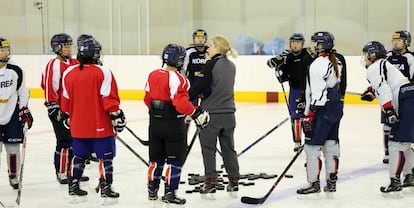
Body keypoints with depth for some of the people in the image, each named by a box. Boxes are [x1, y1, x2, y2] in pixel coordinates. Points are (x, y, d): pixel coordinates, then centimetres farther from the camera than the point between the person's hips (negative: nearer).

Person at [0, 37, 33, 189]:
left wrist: (24, 110, 3)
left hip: (13, 116, 2)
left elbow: (23, 91, 10)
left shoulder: (16, 71, 0)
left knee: (13, 148, 6)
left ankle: (14, 177, 22)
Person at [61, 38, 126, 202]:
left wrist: (67, 117, 22)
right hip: (100, 126, -5)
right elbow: (109, 98, -15)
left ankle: (73, 185, 22)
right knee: (105, 156, 4)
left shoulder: (68, 73, 2)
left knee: (79, 156, 18)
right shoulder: (103, 72, -13)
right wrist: (116, 116, -6)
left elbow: (66, 99, 10)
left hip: (78, 125, 5)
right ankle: (105, 187, 3)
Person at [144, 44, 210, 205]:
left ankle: (152, 190, 25)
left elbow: (148, 98, 13)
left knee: (156, 158, 17)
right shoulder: (177, 78, -17)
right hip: (173, 124, -7)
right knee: (175, 160, 2)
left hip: (155, 123, 7)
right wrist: (196, 114, -22)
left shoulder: (153, 75, 5)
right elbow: (180, 102, -27)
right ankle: (169, 192, 2)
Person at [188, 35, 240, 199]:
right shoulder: (231, 66, 8)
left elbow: (199, 87, -17)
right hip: (228, 113, 6)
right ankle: (234, 182, 18)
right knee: (229, 148, 15)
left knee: (208, 149, 3)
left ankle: (210, 184, 2)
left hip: (211, 113, -6)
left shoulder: (211, 65, -13)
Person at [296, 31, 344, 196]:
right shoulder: (336, 62, 12)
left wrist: (309, 115, -18)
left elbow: (318, 93, -21)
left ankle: (314, 183, 0)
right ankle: (331, 182, 17)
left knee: (312, 147, -3)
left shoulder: (318, 64, -17)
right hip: (336, 107, 10)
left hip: (323, 110, -9)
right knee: (331, 145, 12)